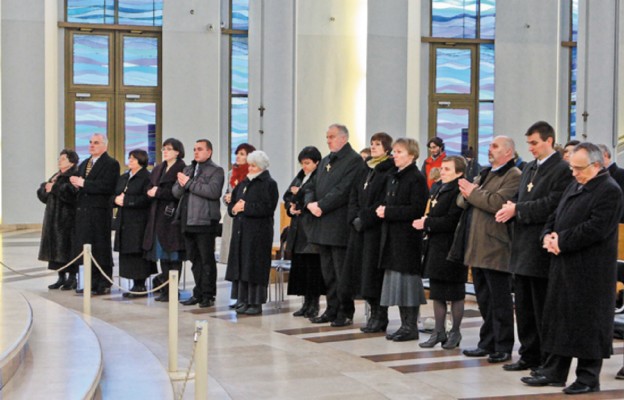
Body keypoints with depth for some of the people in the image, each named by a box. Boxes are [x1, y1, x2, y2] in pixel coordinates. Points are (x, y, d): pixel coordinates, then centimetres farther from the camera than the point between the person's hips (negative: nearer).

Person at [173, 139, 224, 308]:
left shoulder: (216, 171, -2)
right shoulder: (188, 170, 20)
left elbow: (214, 191, -19)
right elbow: (176, 192, 14)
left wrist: (189, 183, -13)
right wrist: (182, 184, -9)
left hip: (205, 222, -7)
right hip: (188, 222, 7)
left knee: (207, 260, -2)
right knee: (194, 259, 11)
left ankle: (208, 295, 4)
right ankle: (198, 293, 18)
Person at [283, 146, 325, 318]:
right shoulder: (299, 178, 17)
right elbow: (287, 196, 18)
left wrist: (299, 194, -10)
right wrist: (290, 207, -2)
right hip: (298, 228, 8)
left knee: (313, 267, -4)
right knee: (299, 266, 8)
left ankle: (314, 304, 4)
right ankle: (307, 303, 16)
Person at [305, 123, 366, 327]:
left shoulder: (354, 160, -8)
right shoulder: (325, 161, 19)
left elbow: (343, 190, -17)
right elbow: (312, 187, 17)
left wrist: (322, 206, -16)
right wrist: (310, 203, -3)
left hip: (340, 225, -8)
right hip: (322, 225, 8)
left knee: (342, 271, -3)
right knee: (328, 271, 12)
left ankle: (345, 313, 4)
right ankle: (332, 310, 20)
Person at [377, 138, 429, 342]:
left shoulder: (417, 178, -10)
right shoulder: (392, 177, 15)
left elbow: (417, 210, -17)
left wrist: (388, 212, -18)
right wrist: (382, 209, 2)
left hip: (408, 237, -8)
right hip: (392, 236, 8)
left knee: (407, 278, -4)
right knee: (395, 279, 9)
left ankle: (411, 327, 4)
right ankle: (405, 324, 17)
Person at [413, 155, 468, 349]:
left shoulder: (458, 192, -16)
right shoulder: (440, 190, 15)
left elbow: (451, 221, -23)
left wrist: (427, 223, -17)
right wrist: (424, 223, -1)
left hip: (451, 248, -9)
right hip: (436, 247, 9)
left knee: (455, 293, 3)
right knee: (437, 293, 12)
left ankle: (455, 332, 13)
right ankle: (439, 331, 20)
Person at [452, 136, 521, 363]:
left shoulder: (514, 176, -9)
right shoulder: (485, 174, 20)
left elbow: (497, 203, -23)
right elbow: (462, 201, 16)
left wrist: (472, 193, -11)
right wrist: (467, 193, -6)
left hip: (495, 248, -9)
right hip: (477, 247, 9)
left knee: (499, 301, -1)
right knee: (484, 299, 14)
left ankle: (503, 348, 6)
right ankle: (487, 343, 22)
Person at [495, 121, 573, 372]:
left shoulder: (562, 170, -11)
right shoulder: (529, 169, 16)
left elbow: (552, 206, -21)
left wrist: (518, 210, -17)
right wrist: (509, 210, -6)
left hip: (542, 248, -9)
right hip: (523, 248, 9)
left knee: (543, 309, -1)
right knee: (523, 306, 14)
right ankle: (529, 356, 24)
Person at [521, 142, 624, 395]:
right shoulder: (575, 186, 16)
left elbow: (596, 229, -22)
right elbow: (556, 215, 20)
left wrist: (561, 241, -18)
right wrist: (548, 235, -1)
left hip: (590, 271, -9)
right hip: (564, 266, 9)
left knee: (588, 323, -1)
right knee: (559, 317, 13)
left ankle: (588, 378, 9)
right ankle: (554, 372, 23)